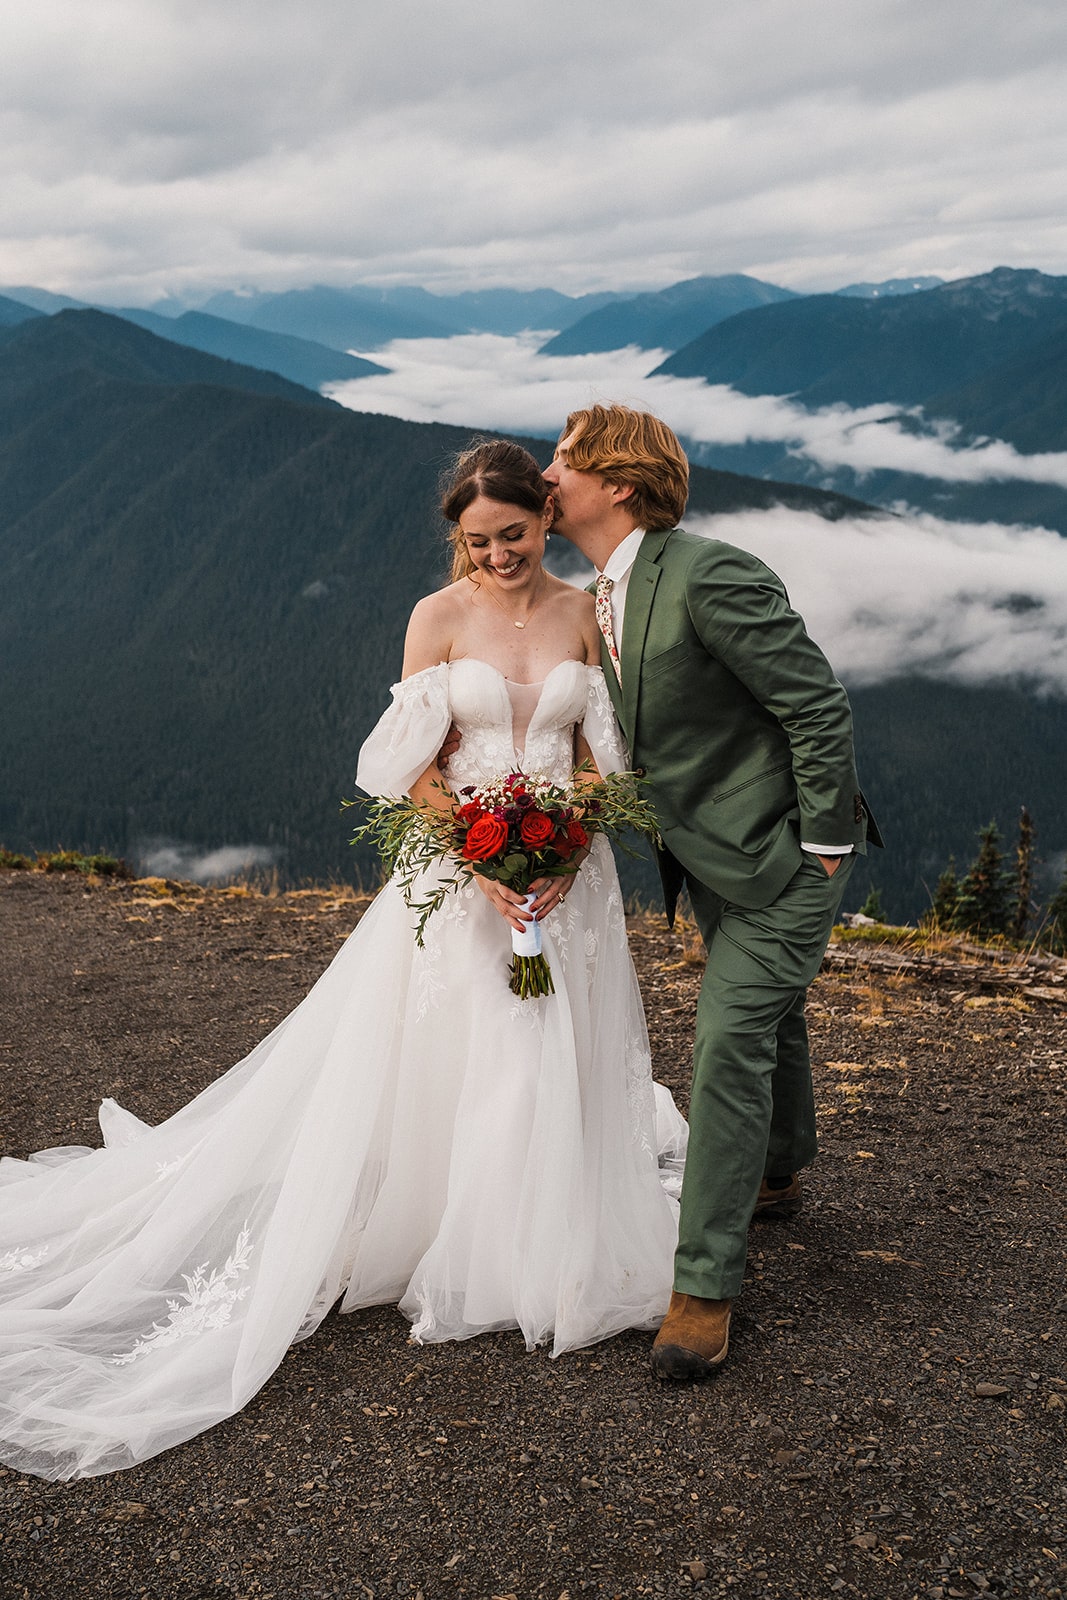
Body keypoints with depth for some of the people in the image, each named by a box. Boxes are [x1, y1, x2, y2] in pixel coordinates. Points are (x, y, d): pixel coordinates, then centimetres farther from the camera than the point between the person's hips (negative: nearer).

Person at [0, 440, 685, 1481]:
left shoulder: (584, 614, 2)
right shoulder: (438, 616, -5)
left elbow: (608, 755, 3)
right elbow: (411, 765, -8)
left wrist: (571, 855, -12)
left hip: (570, 872, 3)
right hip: (464, 869, -2)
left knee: (556, 1064, 10)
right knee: (446, 1064, 2)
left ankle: (539, 1258, 29)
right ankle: (450, 1258, 20)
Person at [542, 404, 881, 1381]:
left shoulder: (708, 576, -26)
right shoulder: (608, 598, 3)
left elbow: (819, 705, -24)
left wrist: (824, 844, -20)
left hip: (782, 855, -9)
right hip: (712, 857, 9)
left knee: (730, 1045, -11)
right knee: (768, 1018, 26)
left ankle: (706, 1284, -1)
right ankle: (781, 1169, 49)